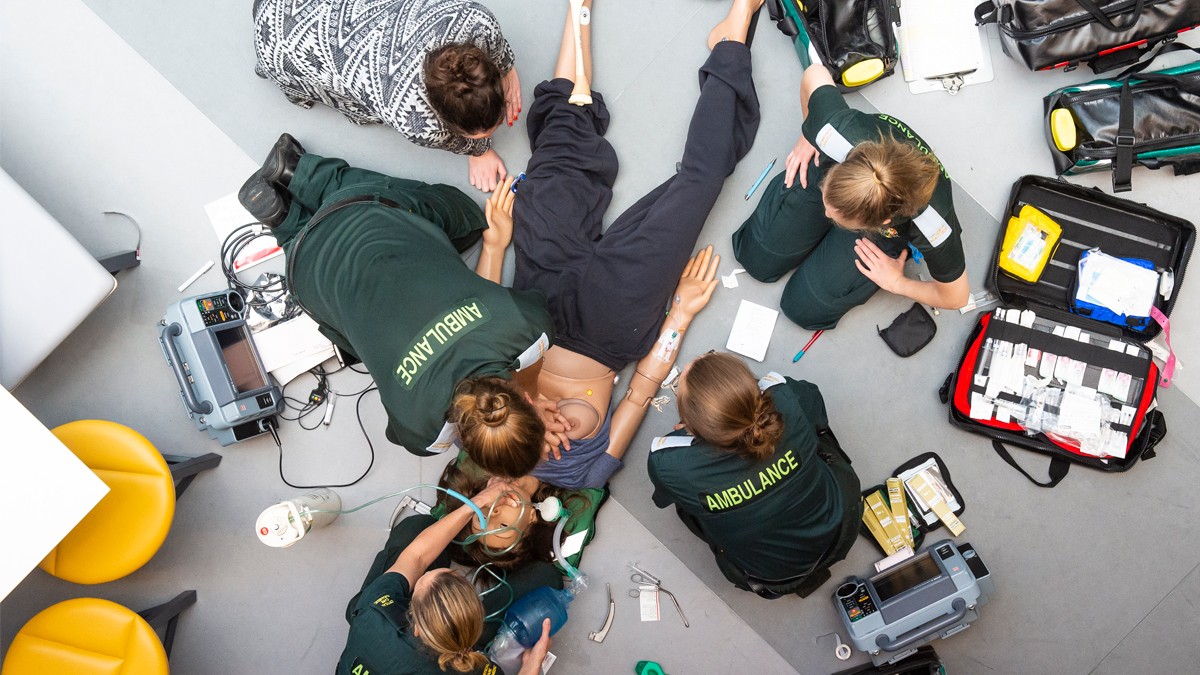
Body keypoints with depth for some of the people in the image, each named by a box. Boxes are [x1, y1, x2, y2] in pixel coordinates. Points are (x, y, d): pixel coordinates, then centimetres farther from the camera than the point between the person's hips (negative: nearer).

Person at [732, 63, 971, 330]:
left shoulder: (934, 228, -44)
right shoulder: (837, 130, -44)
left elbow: (955, 297, -21)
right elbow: (814, 74, -19)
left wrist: (896, 283, -10)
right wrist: (807, 138, -7)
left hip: (884, 230, -1)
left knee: (805, 308, -3)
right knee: (757, 258, 4)